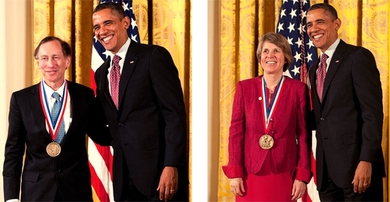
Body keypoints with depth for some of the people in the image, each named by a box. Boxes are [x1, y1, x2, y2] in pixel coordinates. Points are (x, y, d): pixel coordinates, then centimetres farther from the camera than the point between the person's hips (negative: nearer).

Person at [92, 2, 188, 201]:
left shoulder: (154, 56, -5)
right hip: (124, 178, 6)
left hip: (158, 171, -6)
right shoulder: (102, 73, 16)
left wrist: (171, 166, -19)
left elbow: (175, 114, -12)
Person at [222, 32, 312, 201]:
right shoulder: (244, 87, 4)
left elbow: (303, 135, 1)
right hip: (250, 174, 1)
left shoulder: (298, 89, 1)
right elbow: (236, 131, 3)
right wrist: (234, 173, -3)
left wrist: (302, 176, -4)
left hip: (283, 175, -1)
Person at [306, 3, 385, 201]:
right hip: (327, 169, 7)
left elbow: (373, 113, -13)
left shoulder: (358, 57, -5)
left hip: (355, 163, -7)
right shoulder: (315, 69, 19)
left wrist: (366, 160, -21)